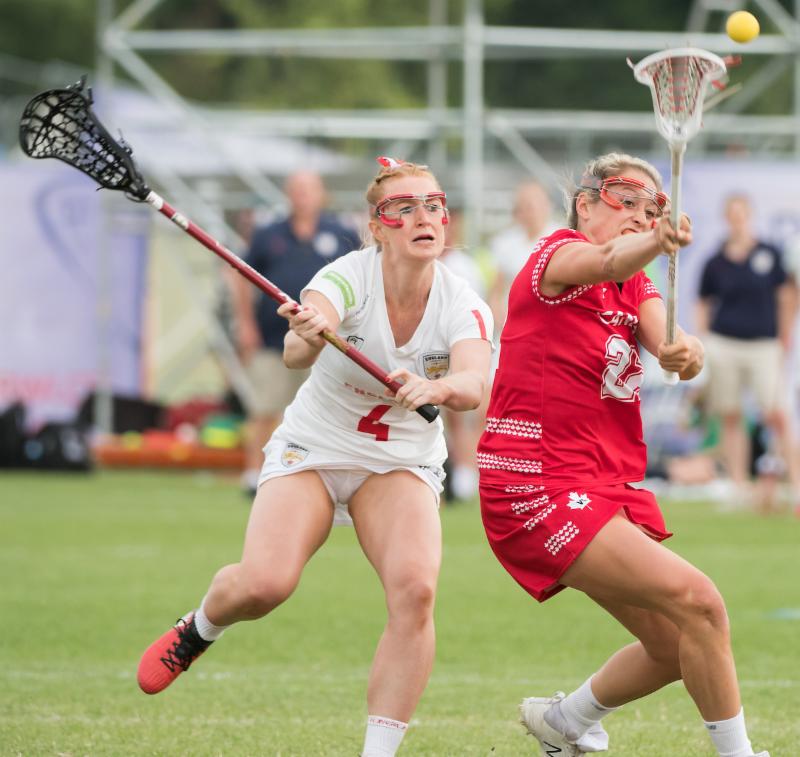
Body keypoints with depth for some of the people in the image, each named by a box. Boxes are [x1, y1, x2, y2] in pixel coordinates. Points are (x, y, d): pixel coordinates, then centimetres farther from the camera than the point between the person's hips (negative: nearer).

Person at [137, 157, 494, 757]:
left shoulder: (463, 306, -15)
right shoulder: (347, 278, -21)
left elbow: (473, 387, -33)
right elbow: (297, 352, -39)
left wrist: (434, 389, -56)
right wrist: (306, 336, -63)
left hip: (403, 464, 2)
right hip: (312, 451, -2)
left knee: (415, 588, -25)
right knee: (264, 582, -23)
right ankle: (200, 628, 15)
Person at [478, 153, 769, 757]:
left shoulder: (638, 289, 15)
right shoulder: (560, 252, -6)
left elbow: (664, 337, -8)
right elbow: (609, 262, -32)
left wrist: (683, 350, -33)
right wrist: (655, 245, -55)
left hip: (609, 489, 9)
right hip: (537, 486, -9)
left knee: (676, 650, 11)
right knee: (698, 600, -20)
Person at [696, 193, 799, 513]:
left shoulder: (770, 254, 3)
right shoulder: (715, 263, 6)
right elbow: (704, 304, 14)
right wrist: (702, 343, 5)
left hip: (764, 345, -1)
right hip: (723, 344, 2)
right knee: (730, 418, 3)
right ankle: (739, 487, 8)